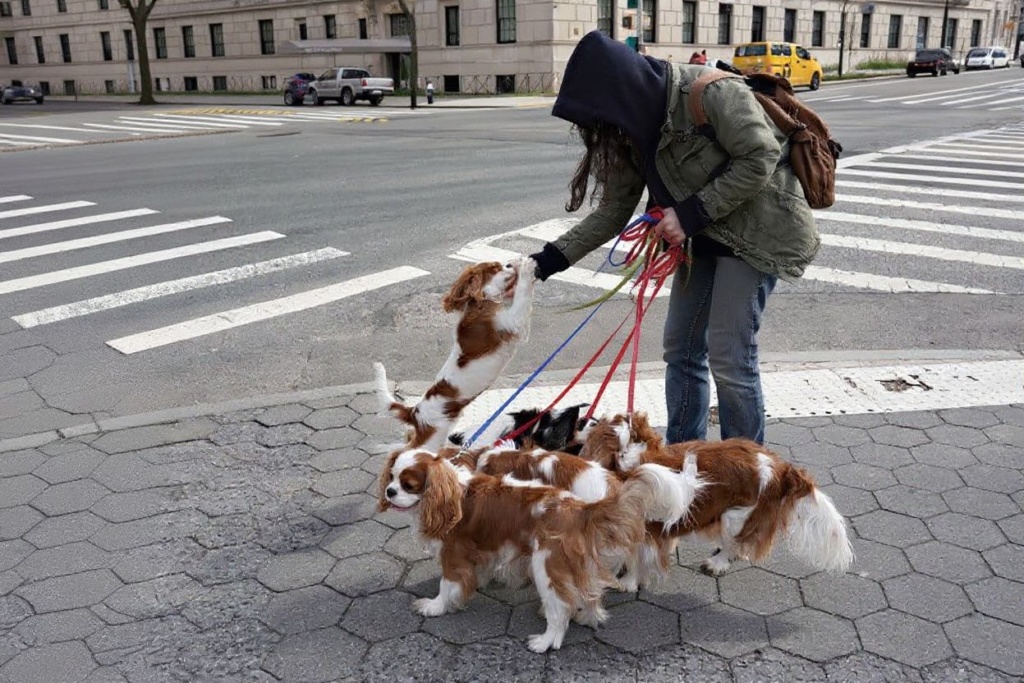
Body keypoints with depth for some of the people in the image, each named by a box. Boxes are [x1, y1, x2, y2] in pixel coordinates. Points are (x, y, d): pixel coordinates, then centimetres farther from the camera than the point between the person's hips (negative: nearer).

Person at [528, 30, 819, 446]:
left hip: (757, 229, -8)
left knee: (728, 357, -7)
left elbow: (761, 158, -23)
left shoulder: (711, 92, -24)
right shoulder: (632, 131, -1)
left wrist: (690, 213, -25)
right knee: (681, 348, 10)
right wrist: (548, 261, -7)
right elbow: (614, 212, 1)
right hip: (703, 237, 8)